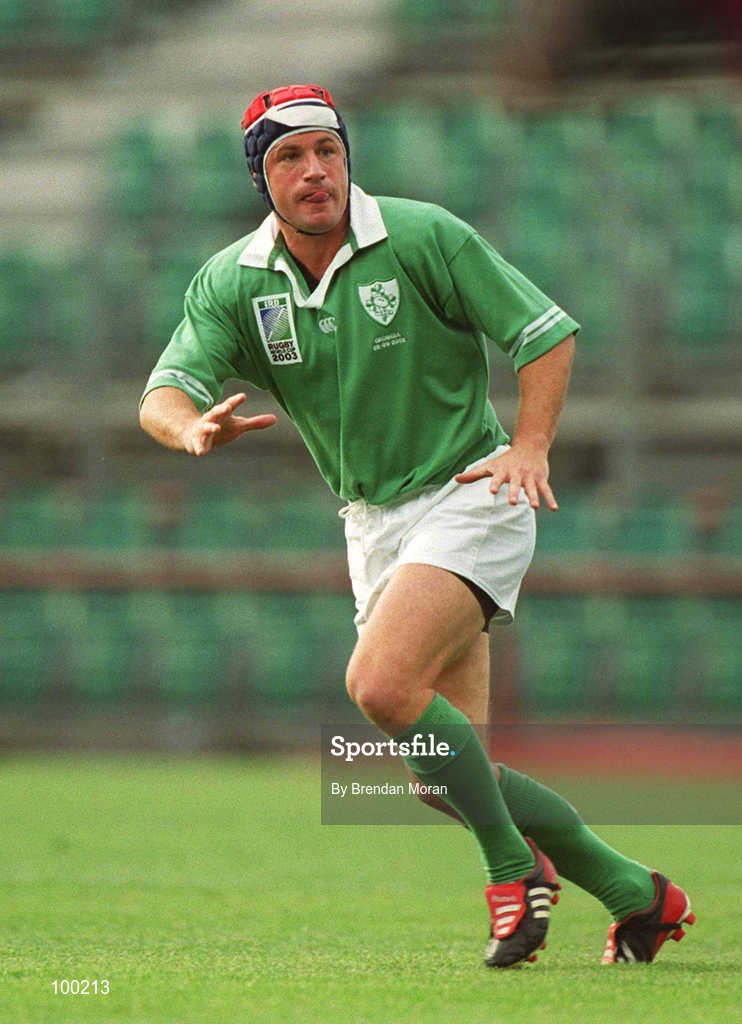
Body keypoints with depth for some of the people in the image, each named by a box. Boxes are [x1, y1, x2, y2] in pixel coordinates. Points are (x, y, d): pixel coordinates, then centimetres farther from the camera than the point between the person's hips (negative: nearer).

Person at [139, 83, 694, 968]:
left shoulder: (422, 238, -11)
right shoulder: (231, 283, -1)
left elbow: (547, 332, -6)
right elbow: (162, 396, -12)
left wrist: (531, 446, -21)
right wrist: (196, 427, -36)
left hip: (469, 498, -5)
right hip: (373, 524, 5)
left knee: (382, 684, -27)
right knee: (448, 774, 1)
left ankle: (515, 865, -11)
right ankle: (635, 895, 15)